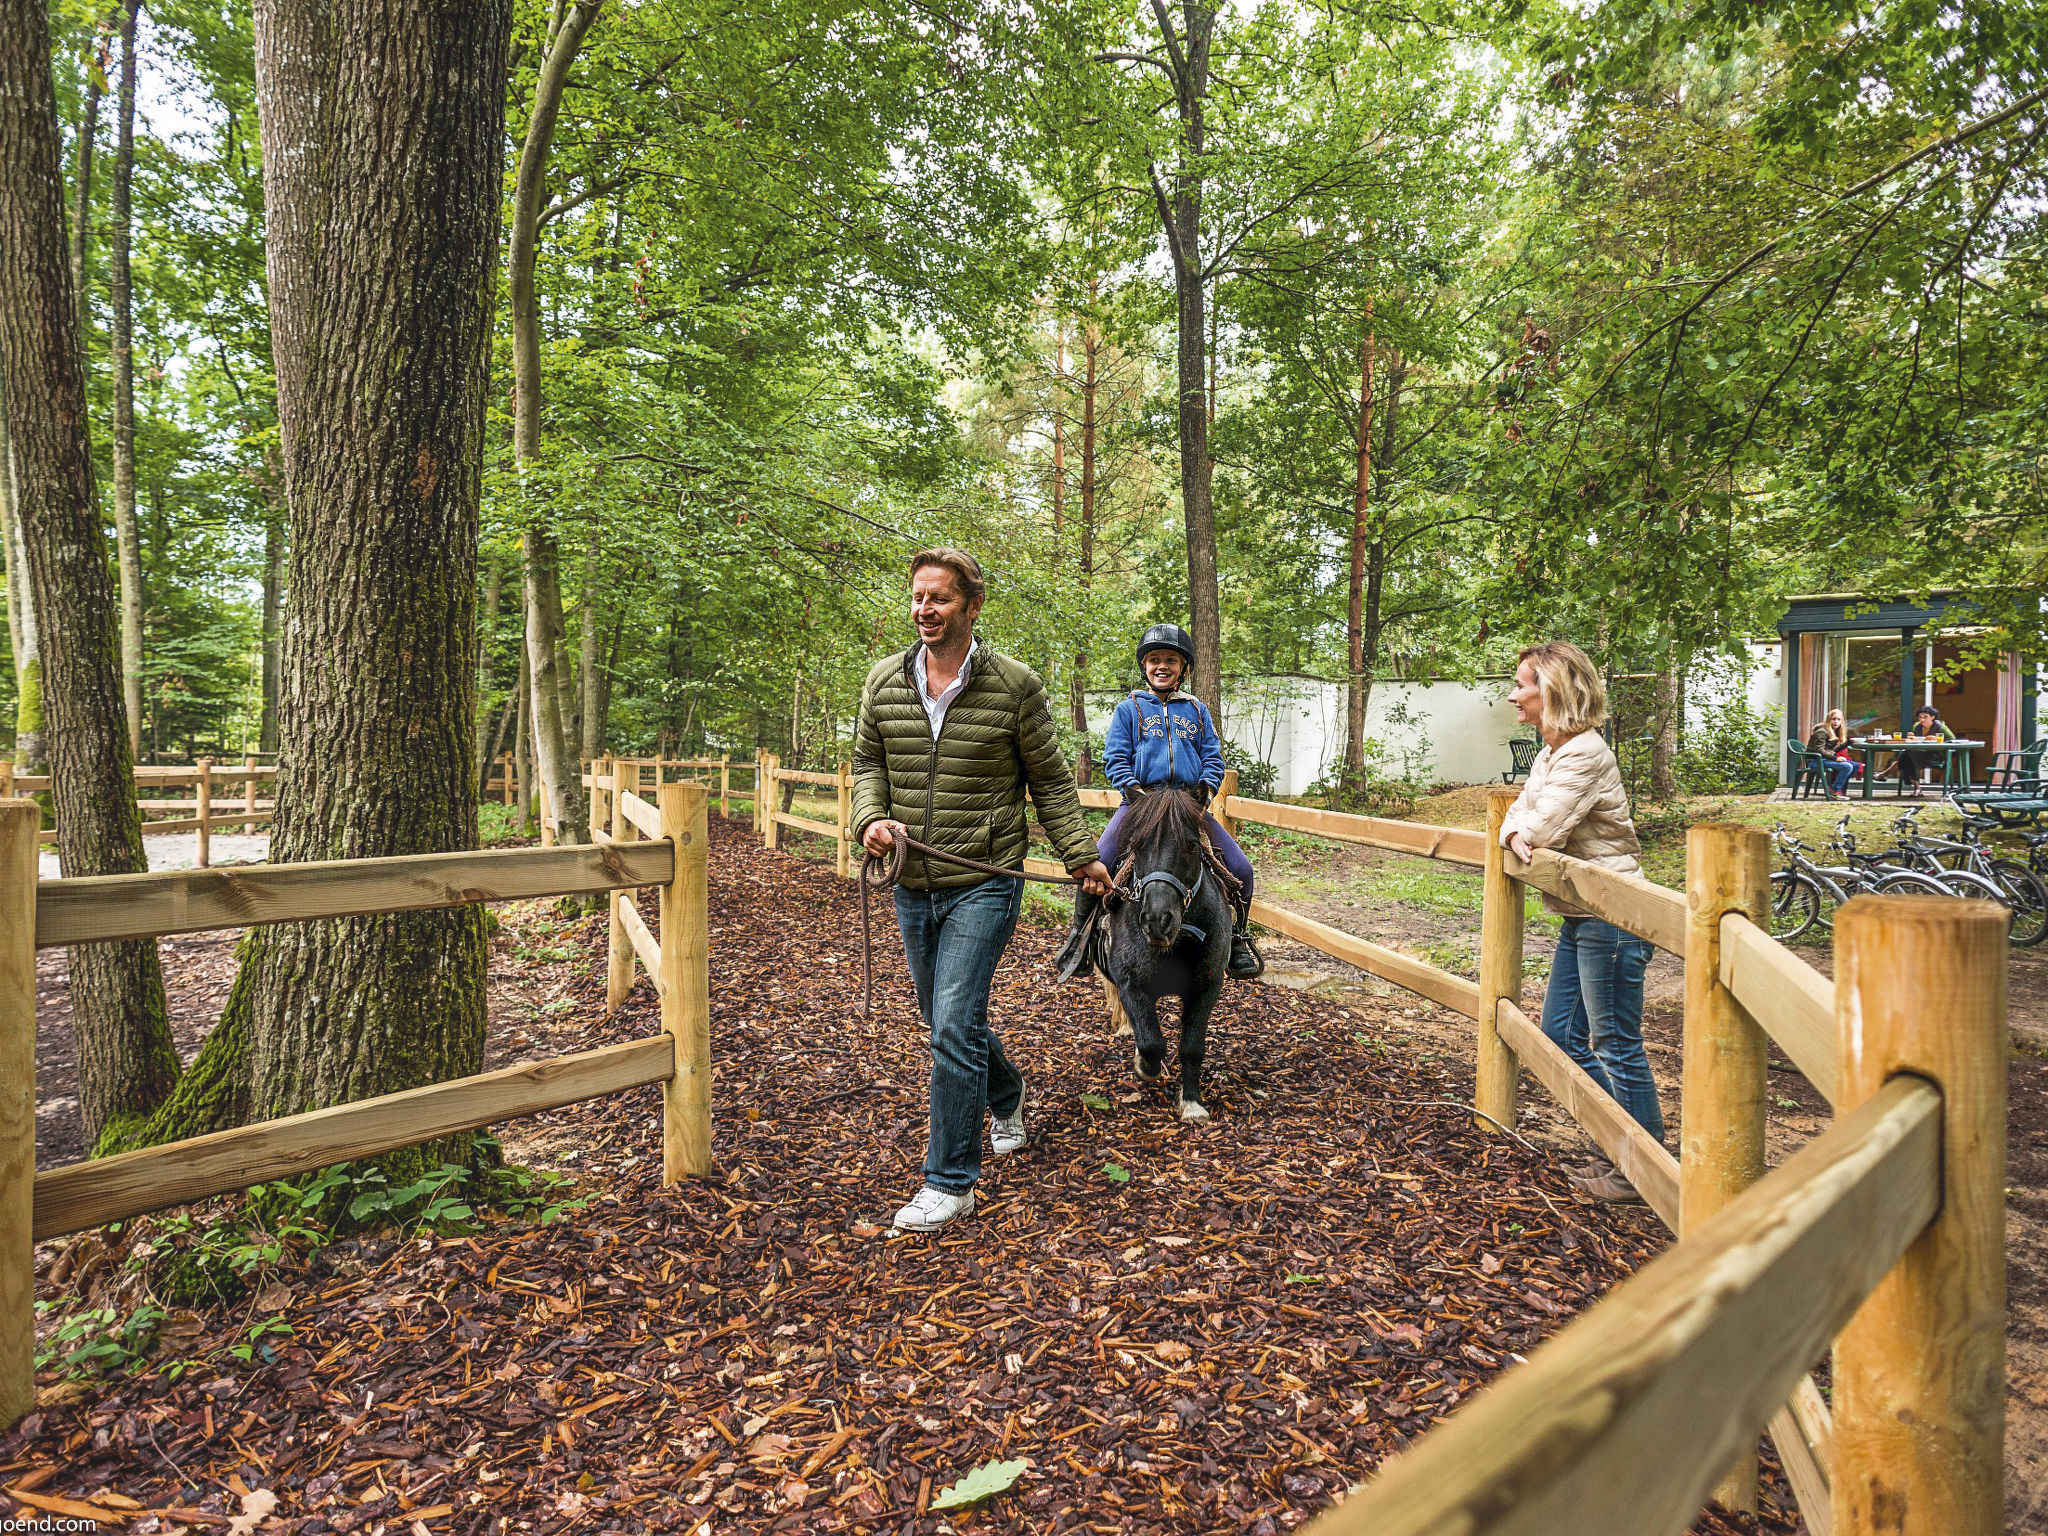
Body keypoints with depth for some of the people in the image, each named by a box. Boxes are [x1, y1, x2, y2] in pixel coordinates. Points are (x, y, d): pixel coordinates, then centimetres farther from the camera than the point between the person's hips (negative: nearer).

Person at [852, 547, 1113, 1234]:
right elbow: (867, 764, 11)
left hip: (983, 885, -5)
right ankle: (1006, 1100, 48)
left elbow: (1050, 781, 1)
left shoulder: (1015, 685, -8)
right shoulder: (884, 681, 2)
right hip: (912, 886, 5)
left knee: (954, 1028, -8)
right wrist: (872, 818, -8)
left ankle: (951, 1182, 8)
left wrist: (1082, 855, -1)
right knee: (949, 1022, 20)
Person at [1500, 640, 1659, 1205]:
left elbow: (1540, 830, -25)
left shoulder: (1585, 754, -19)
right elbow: (1517, 819, 11)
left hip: (1610, 920, -10)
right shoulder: (1550, 753, 12)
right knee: (1562, 1036, 16)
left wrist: (1531, 831, -2)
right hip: (1579, 919, 10)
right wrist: (1515, 837, -11)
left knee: (1616, 1047, 1)